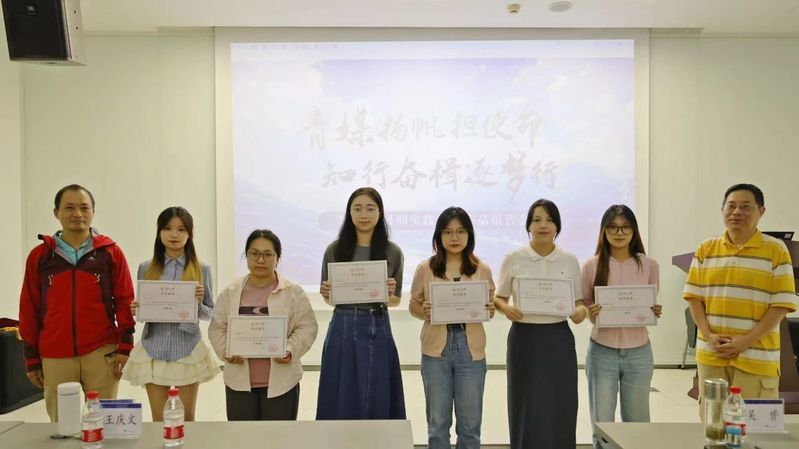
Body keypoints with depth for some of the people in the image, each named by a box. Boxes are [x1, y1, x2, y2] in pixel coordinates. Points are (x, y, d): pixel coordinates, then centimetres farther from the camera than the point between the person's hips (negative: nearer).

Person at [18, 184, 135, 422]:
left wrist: (125, 346, -5)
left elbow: (125, 301, 2)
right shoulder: (39, 256, 5)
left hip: (102, 352, -1)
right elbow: (29, 309, 8)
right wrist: (31, 358, 7)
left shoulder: (111, 252, 2)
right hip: (55, 356, 1)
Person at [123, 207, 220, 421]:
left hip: (187, 349, -1)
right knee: (159, 420, 7)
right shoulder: (146, 268, 4)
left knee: (187, 418, 8)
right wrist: (137, 310, -10)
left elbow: (209, 314, 4)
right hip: (154, 350, 1)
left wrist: (198, 302, -16)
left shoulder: (201, 270, 0)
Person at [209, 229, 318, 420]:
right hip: (240, 381, 2)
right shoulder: (230, 293, 6)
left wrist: (290, 350, -19)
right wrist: (226, 351, -11)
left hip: (281, 381, -2)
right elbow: (217, 328, 7)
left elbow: (307, 327, -3)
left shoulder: (294, 292, -1)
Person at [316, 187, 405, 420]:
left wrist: (389, 293, -14)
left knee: (376, 400, 6)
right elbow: (328, 298, 8)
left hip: (377, 330, 0)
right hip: (343, 329, 0)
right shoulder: (334, 250, 0)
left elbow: (396, 300, 7)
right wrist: (326, 292, -13)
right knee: (341, 399, 6)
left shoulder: (392, 252, 0)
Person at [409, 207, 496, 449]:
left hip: (471, 349, 1)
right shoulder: (425, 269, 0)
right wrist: (424, 311, -15)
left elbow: (489, 310, 9)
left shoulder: (482, 270, 3)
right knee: (438, 421, 8)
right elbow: (413, 306, 7)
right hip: (436, 349, 0)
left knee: (470, 422, 8)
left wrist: (489, 309, -13)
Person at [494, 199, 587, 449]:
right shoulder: (513, 260, -1)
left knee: (559, 408, 3)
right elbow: (499, 298, 6)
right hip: (525, 338, -1)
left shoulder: (570, 261, 3)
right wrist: (507, 309, -15)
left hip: (558, 339, 1)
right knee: (526, 409, 2)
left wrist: (580, 311, -13)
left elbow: (578, 300, 9)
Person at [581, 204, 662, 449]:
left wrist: (656, 313, -12)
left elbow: (652, 308, 10)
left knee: (637, 423, 10)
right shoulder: (592, 266, -3)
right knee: (602, 424, 7)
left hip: (639, 352, 1)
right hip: (602, 352, -1)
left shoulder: (649, 266, 1)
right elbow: (582, 307, 4)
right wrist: (591, 313, -17)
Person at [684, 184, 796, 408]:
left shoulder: (776, 250, -3)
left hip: (756, 358, -3)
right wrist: (708, 336, -8)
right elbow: (694, 297, 7)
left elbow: (782, 304, -6)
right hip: (711, 355, 3)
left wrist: (746, 342, -14)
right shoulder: (706, 249, 7)